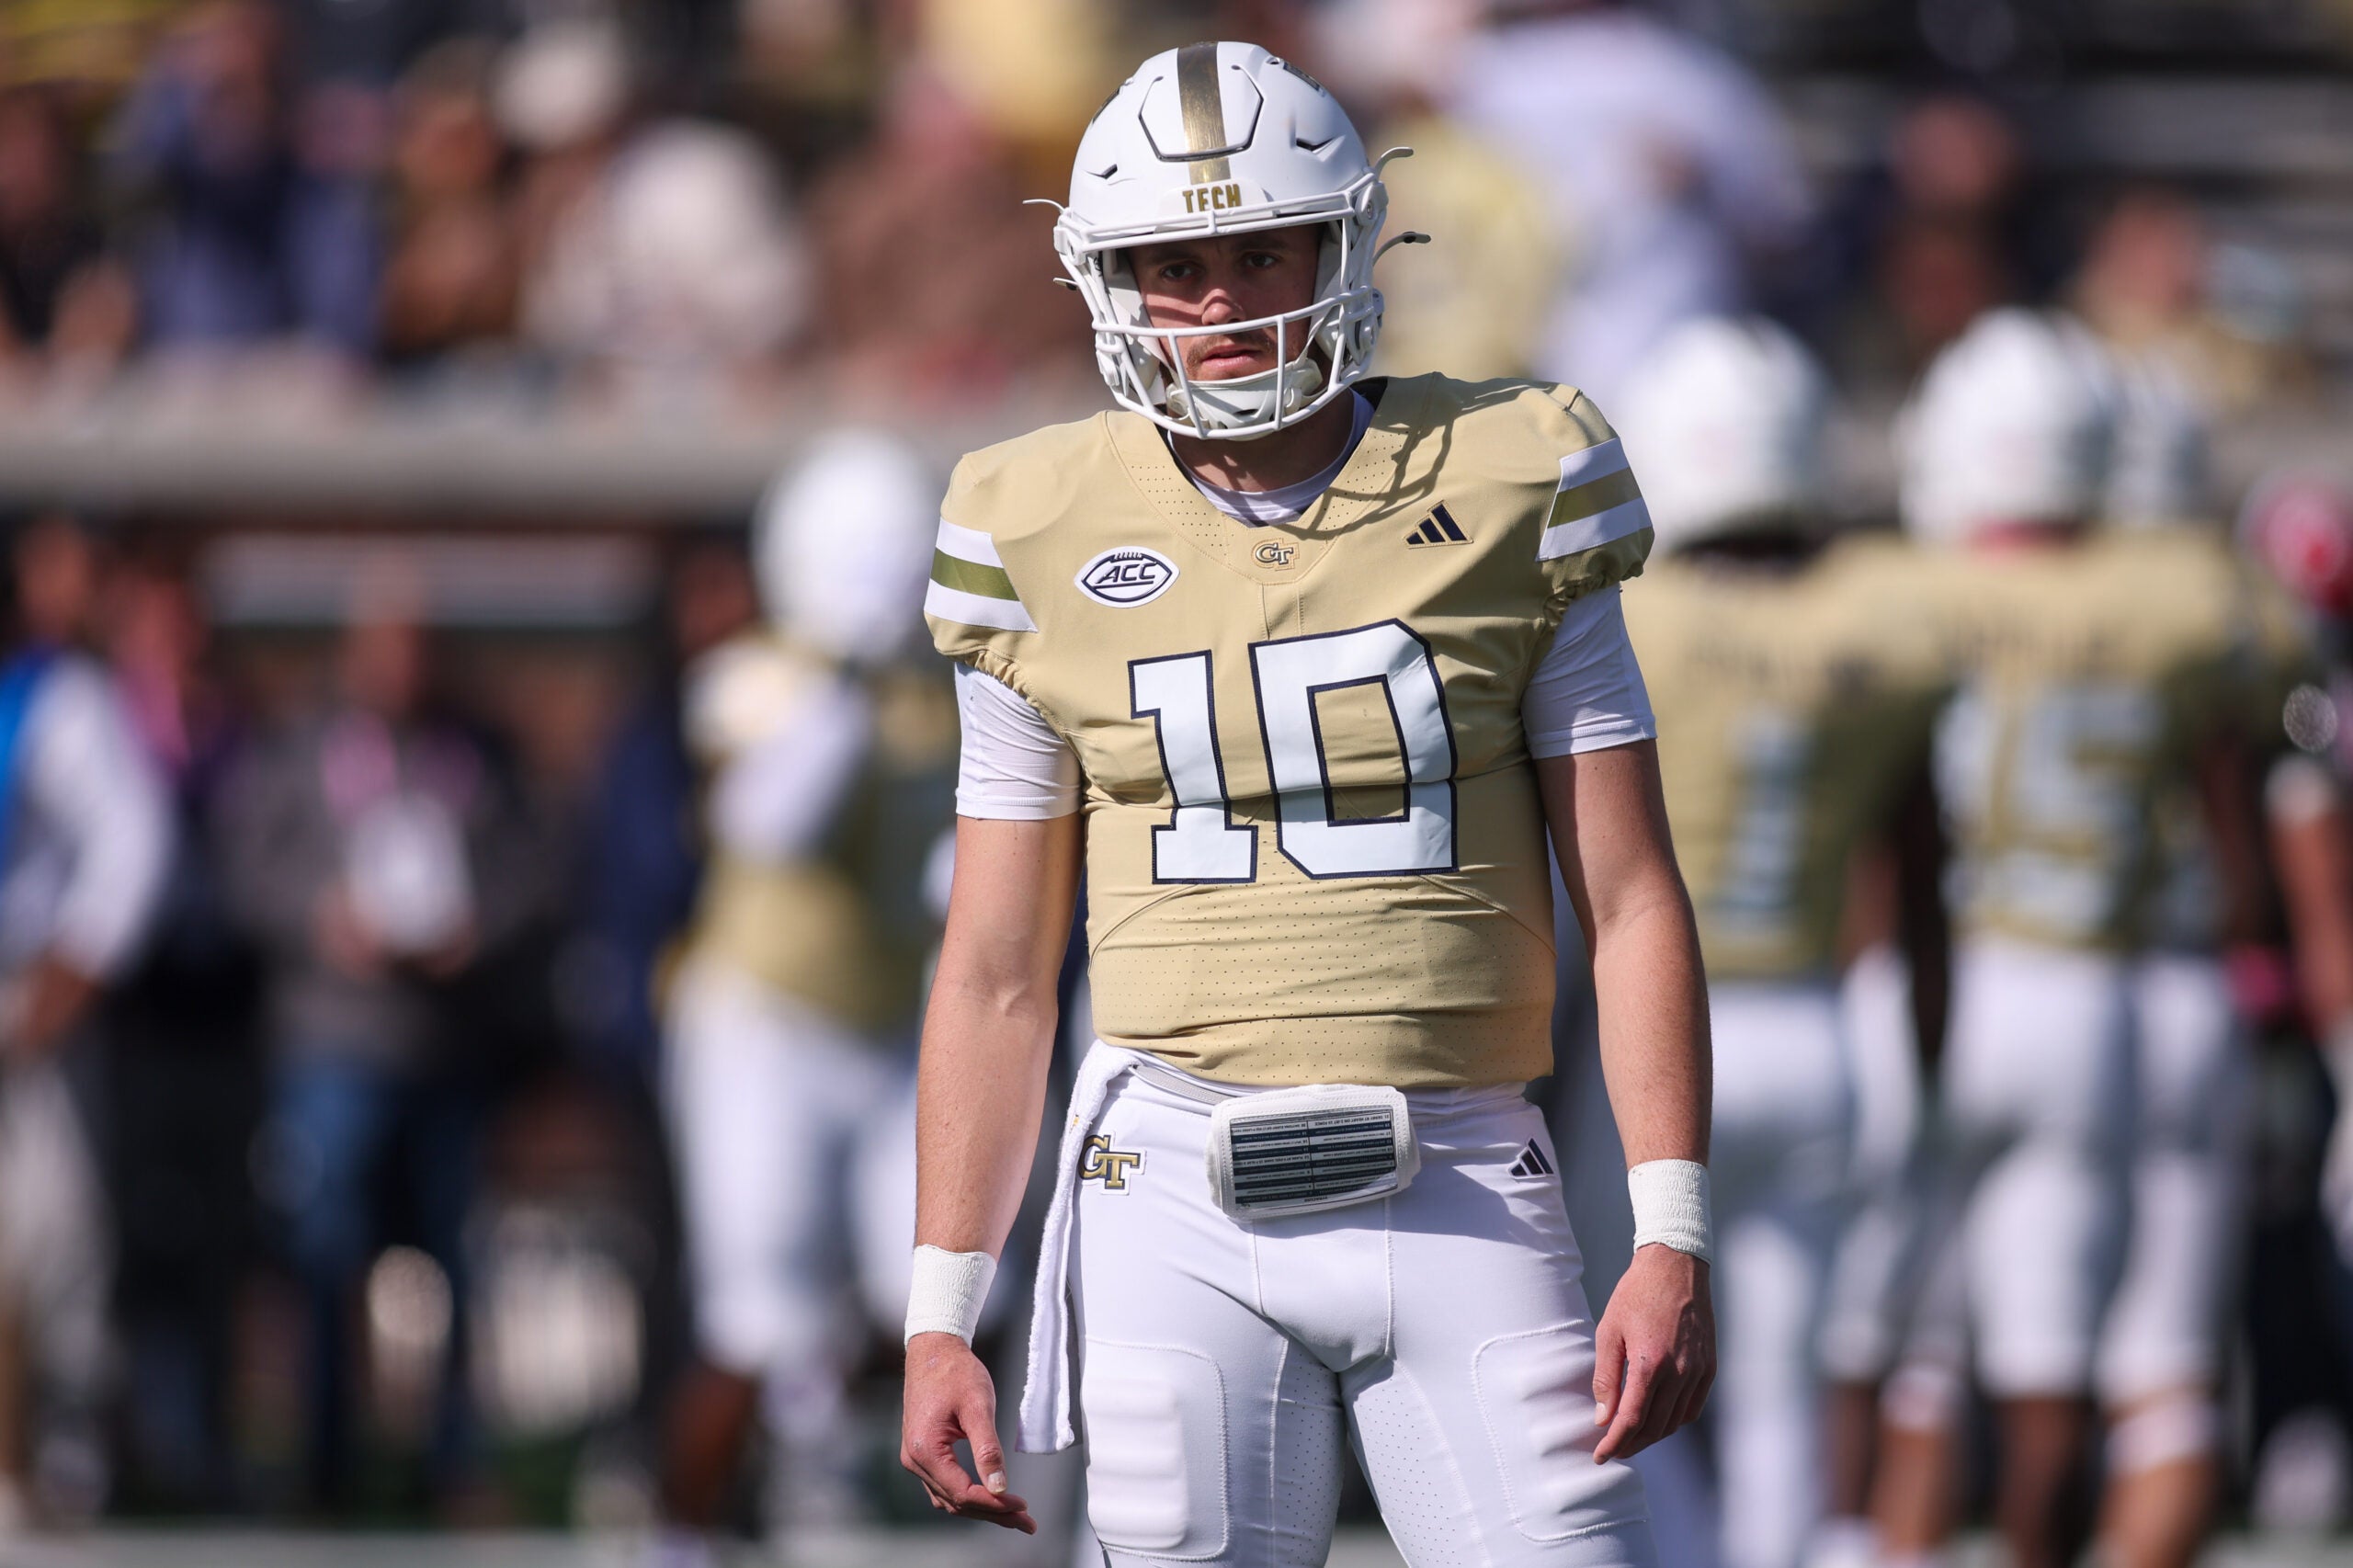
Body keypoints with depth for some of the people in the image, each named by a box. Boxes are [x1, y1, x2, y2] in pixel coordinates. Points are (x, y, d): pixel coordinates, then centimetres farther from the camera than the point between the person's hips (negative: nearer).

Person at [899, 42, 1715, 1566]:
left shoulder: (1510, 495, 2)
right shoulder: (1051, 541, 4)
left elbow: (1633, 901, 1)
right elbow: (996, 974, 10)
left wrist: (1675, 1244, -7)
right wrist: (939, 1316, 5)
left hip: (1459, 1200, -1)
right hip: (1181, 1208, 1)